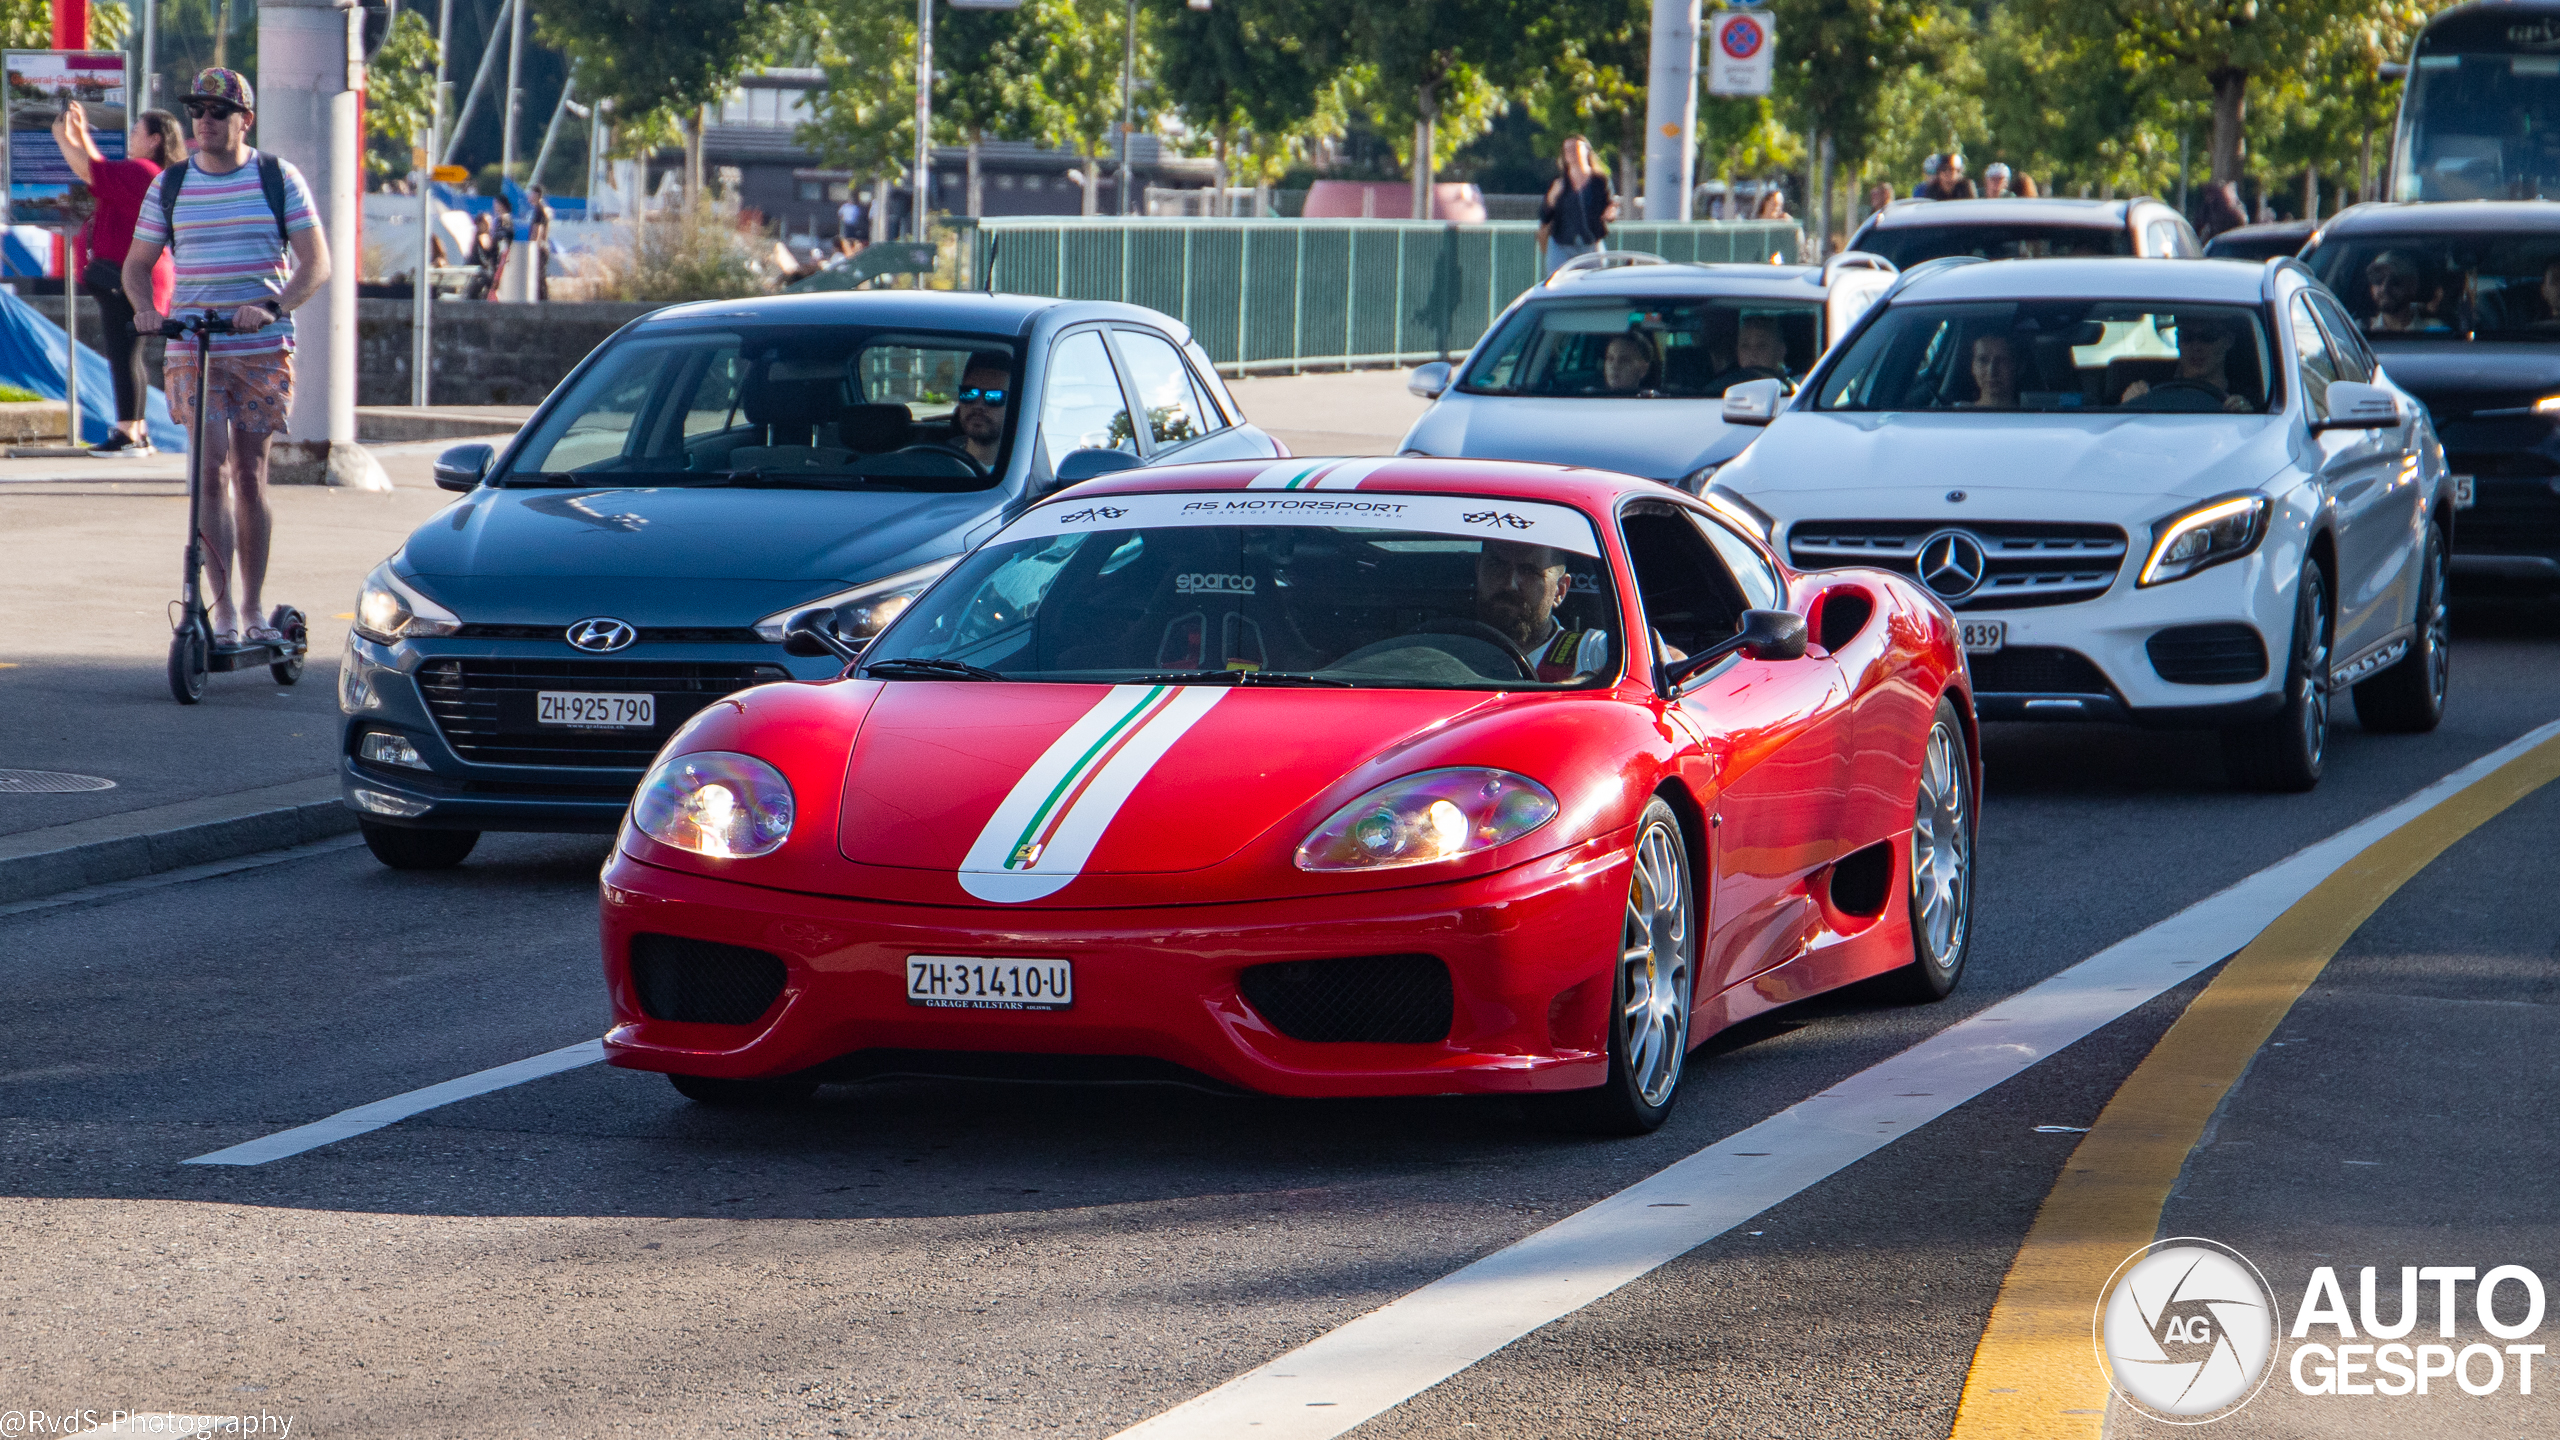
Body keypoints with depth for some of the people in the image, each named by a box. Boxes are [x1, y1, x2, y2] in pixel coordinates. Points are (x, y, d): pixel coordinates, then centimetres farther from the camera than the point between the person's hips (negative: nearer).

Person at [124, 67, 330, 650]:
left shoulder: (279, 180, 1)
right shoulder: (170, 186, 7)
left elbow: (316, 263, -4)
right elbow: (137, 263, 13)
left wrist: (272, 307, -21)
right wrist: (144, 307, -9)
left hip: (263, 350, -1)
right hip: (192, 352, 1)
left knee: (250, 477, 4)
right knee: (211, 474, -10)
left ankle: (254, 607, 14)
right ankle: (223, 609, -11)